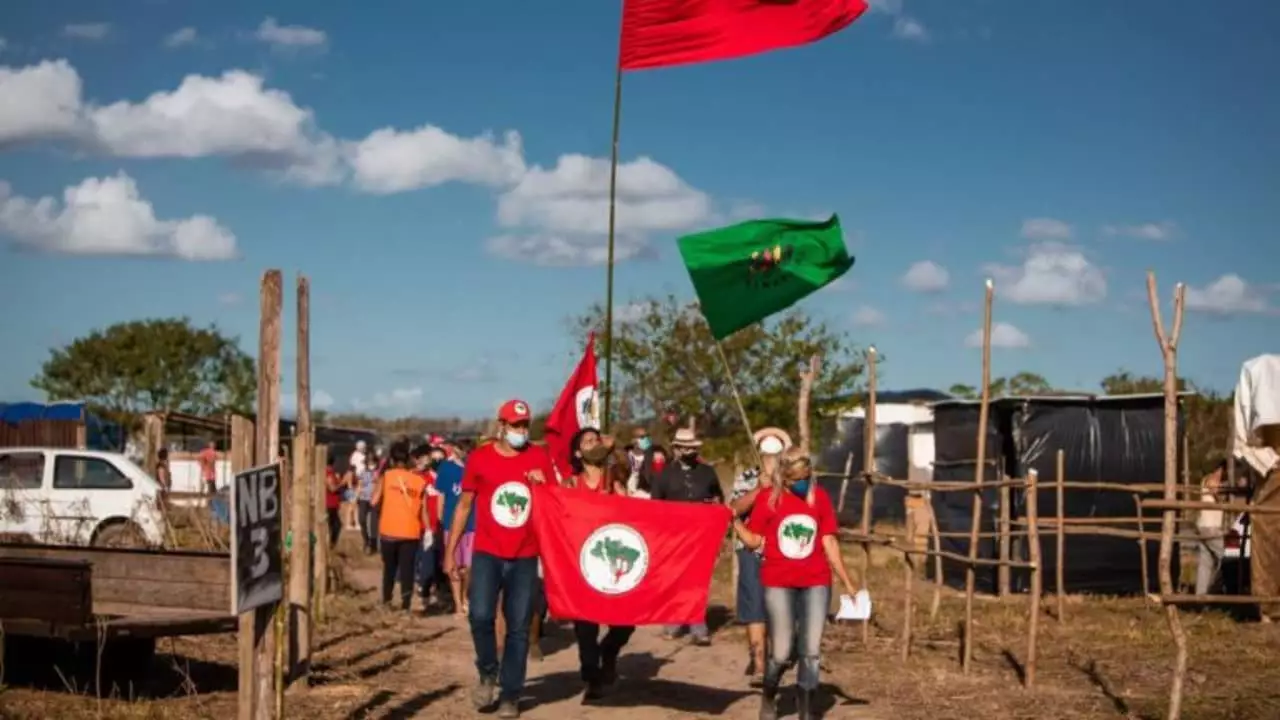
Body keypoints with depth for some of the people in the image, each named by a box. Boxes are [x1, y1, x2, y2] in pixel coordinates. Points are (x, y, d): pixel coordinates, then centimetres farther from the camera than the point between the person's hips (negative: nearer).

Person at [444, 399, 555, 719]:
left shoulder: (539, 457, 3)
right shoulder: (480, 458, -1)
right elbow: (464, 505, 6)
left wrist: (543, 485, -10)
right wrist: (450, 552, 4)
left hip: (525, 557, 1)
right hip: (487, 554, -1)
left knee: (519, 628, 4)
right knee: (481, 615, -16)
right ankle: (488, 674, 10)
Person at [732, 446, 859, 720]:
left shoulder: (820, 497, 1)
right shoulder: (767, 498, -4)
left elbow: (829, 543, 5)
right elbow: (753, 540, -1)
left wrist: (847, 582, 5)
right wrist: (733, 519, -15)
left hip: (816, 584, 2)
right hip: (778, 584, -2)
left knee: (811, 651, 4)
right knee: (781, 653, 0)